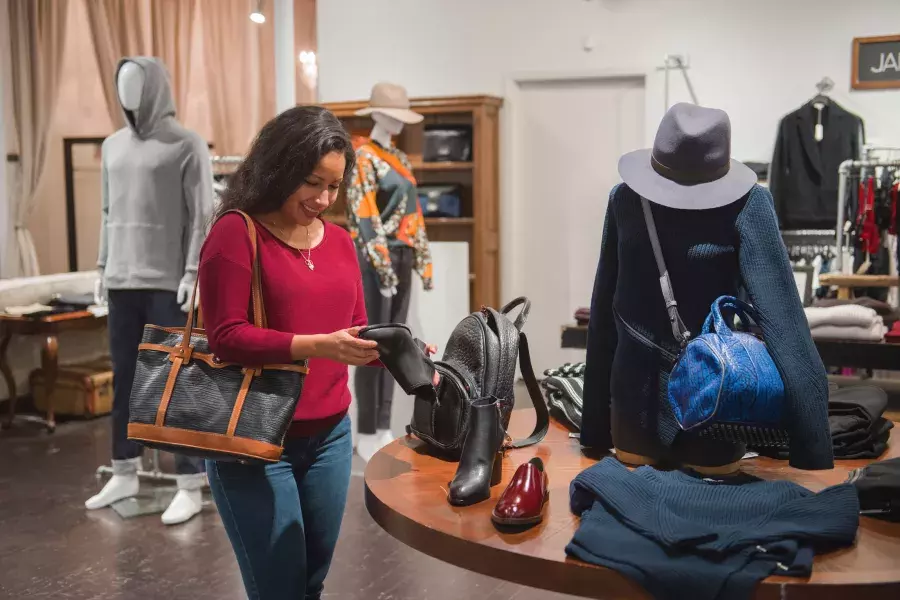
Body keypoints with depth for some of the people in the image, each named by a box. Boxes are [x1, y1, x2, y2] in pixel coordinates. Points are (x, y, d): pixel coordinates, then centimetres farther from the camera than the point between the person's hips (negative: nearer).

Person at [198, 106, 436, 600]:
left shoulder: (340, 242, 8)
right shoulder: (236, 231, -11)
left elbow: (355, 335, 10)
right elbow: (226, 337, -17)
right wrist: (318, 346, -26)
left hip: (330, 436, 6)